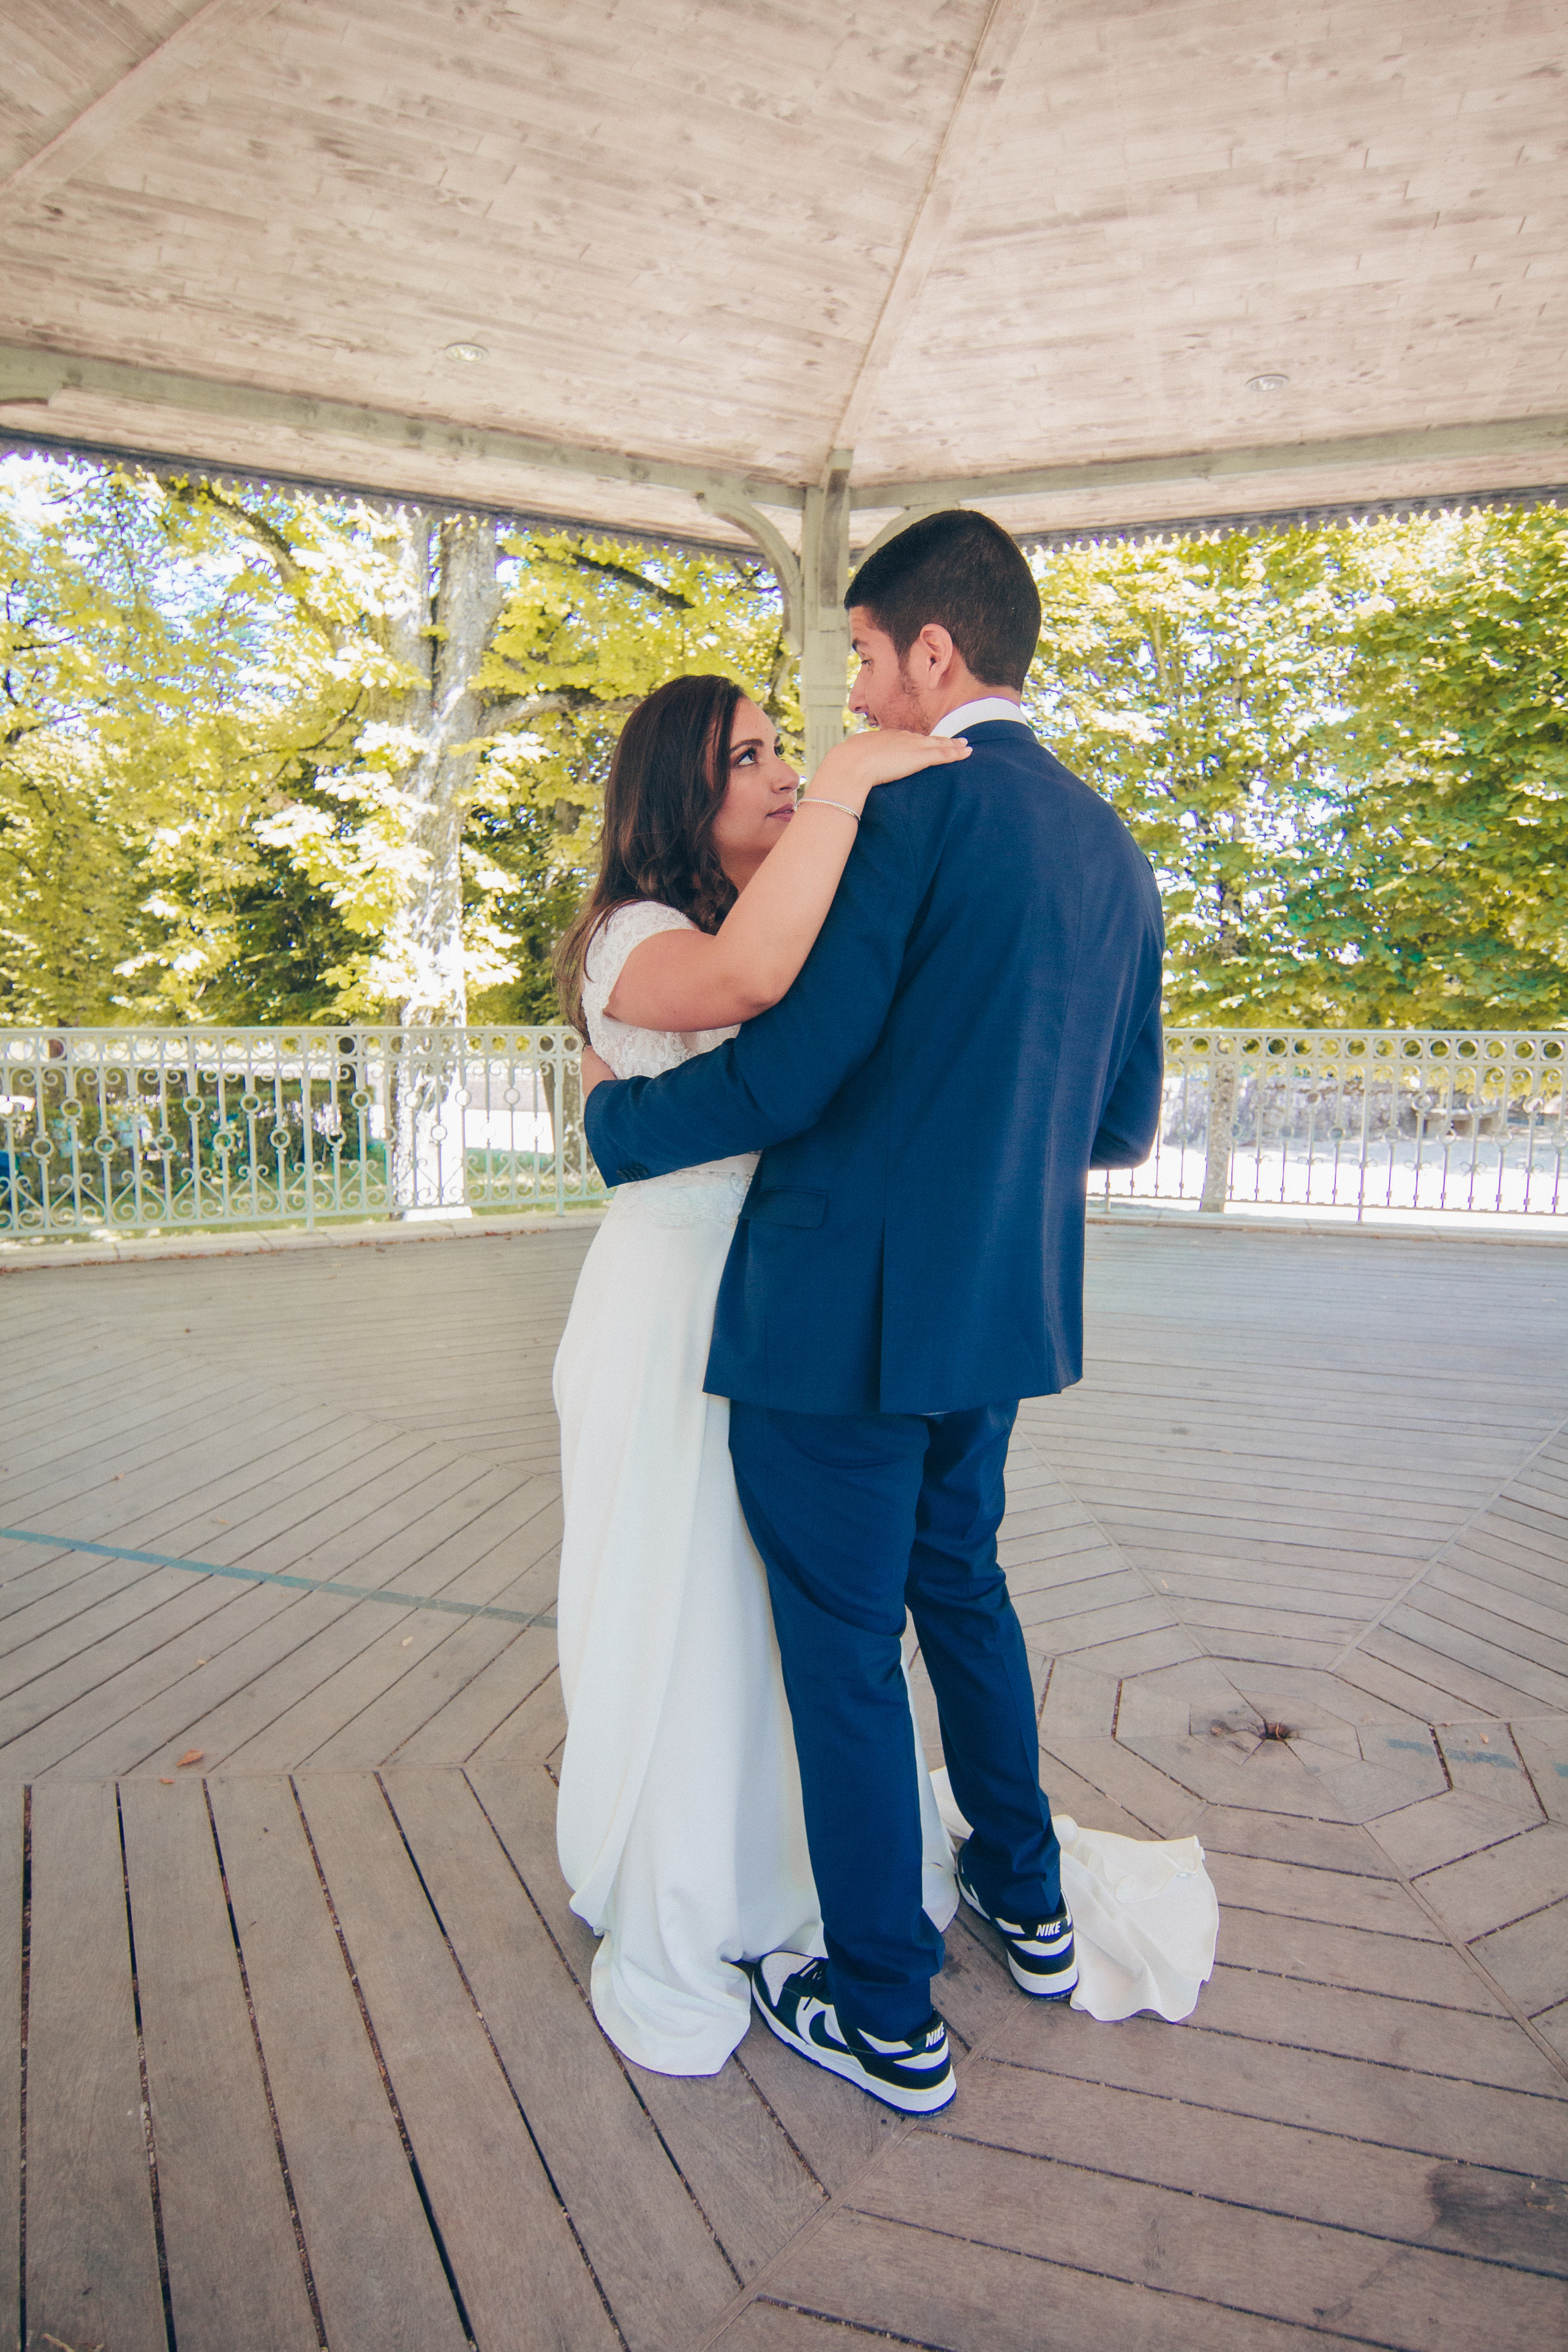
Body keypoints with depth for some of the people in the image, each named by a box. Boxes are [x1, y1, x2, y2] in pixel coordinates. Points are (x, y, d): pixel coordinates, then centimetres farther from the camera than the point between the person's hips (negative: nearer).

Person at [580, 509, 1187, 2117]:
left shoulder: (915, 804, -16)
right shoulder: (1115, 850, 10)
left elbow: (792, 1067, -20)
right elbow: (1126, 1120, 13)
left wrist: (615, 1116, -3)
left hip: (847, 1305, -8)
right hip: (999, 1309, 9)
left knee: (844, 1643, 8)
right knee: (960, 1583, 26)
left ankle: (887, 2013, 26)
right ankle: (1026, 1899, 44)